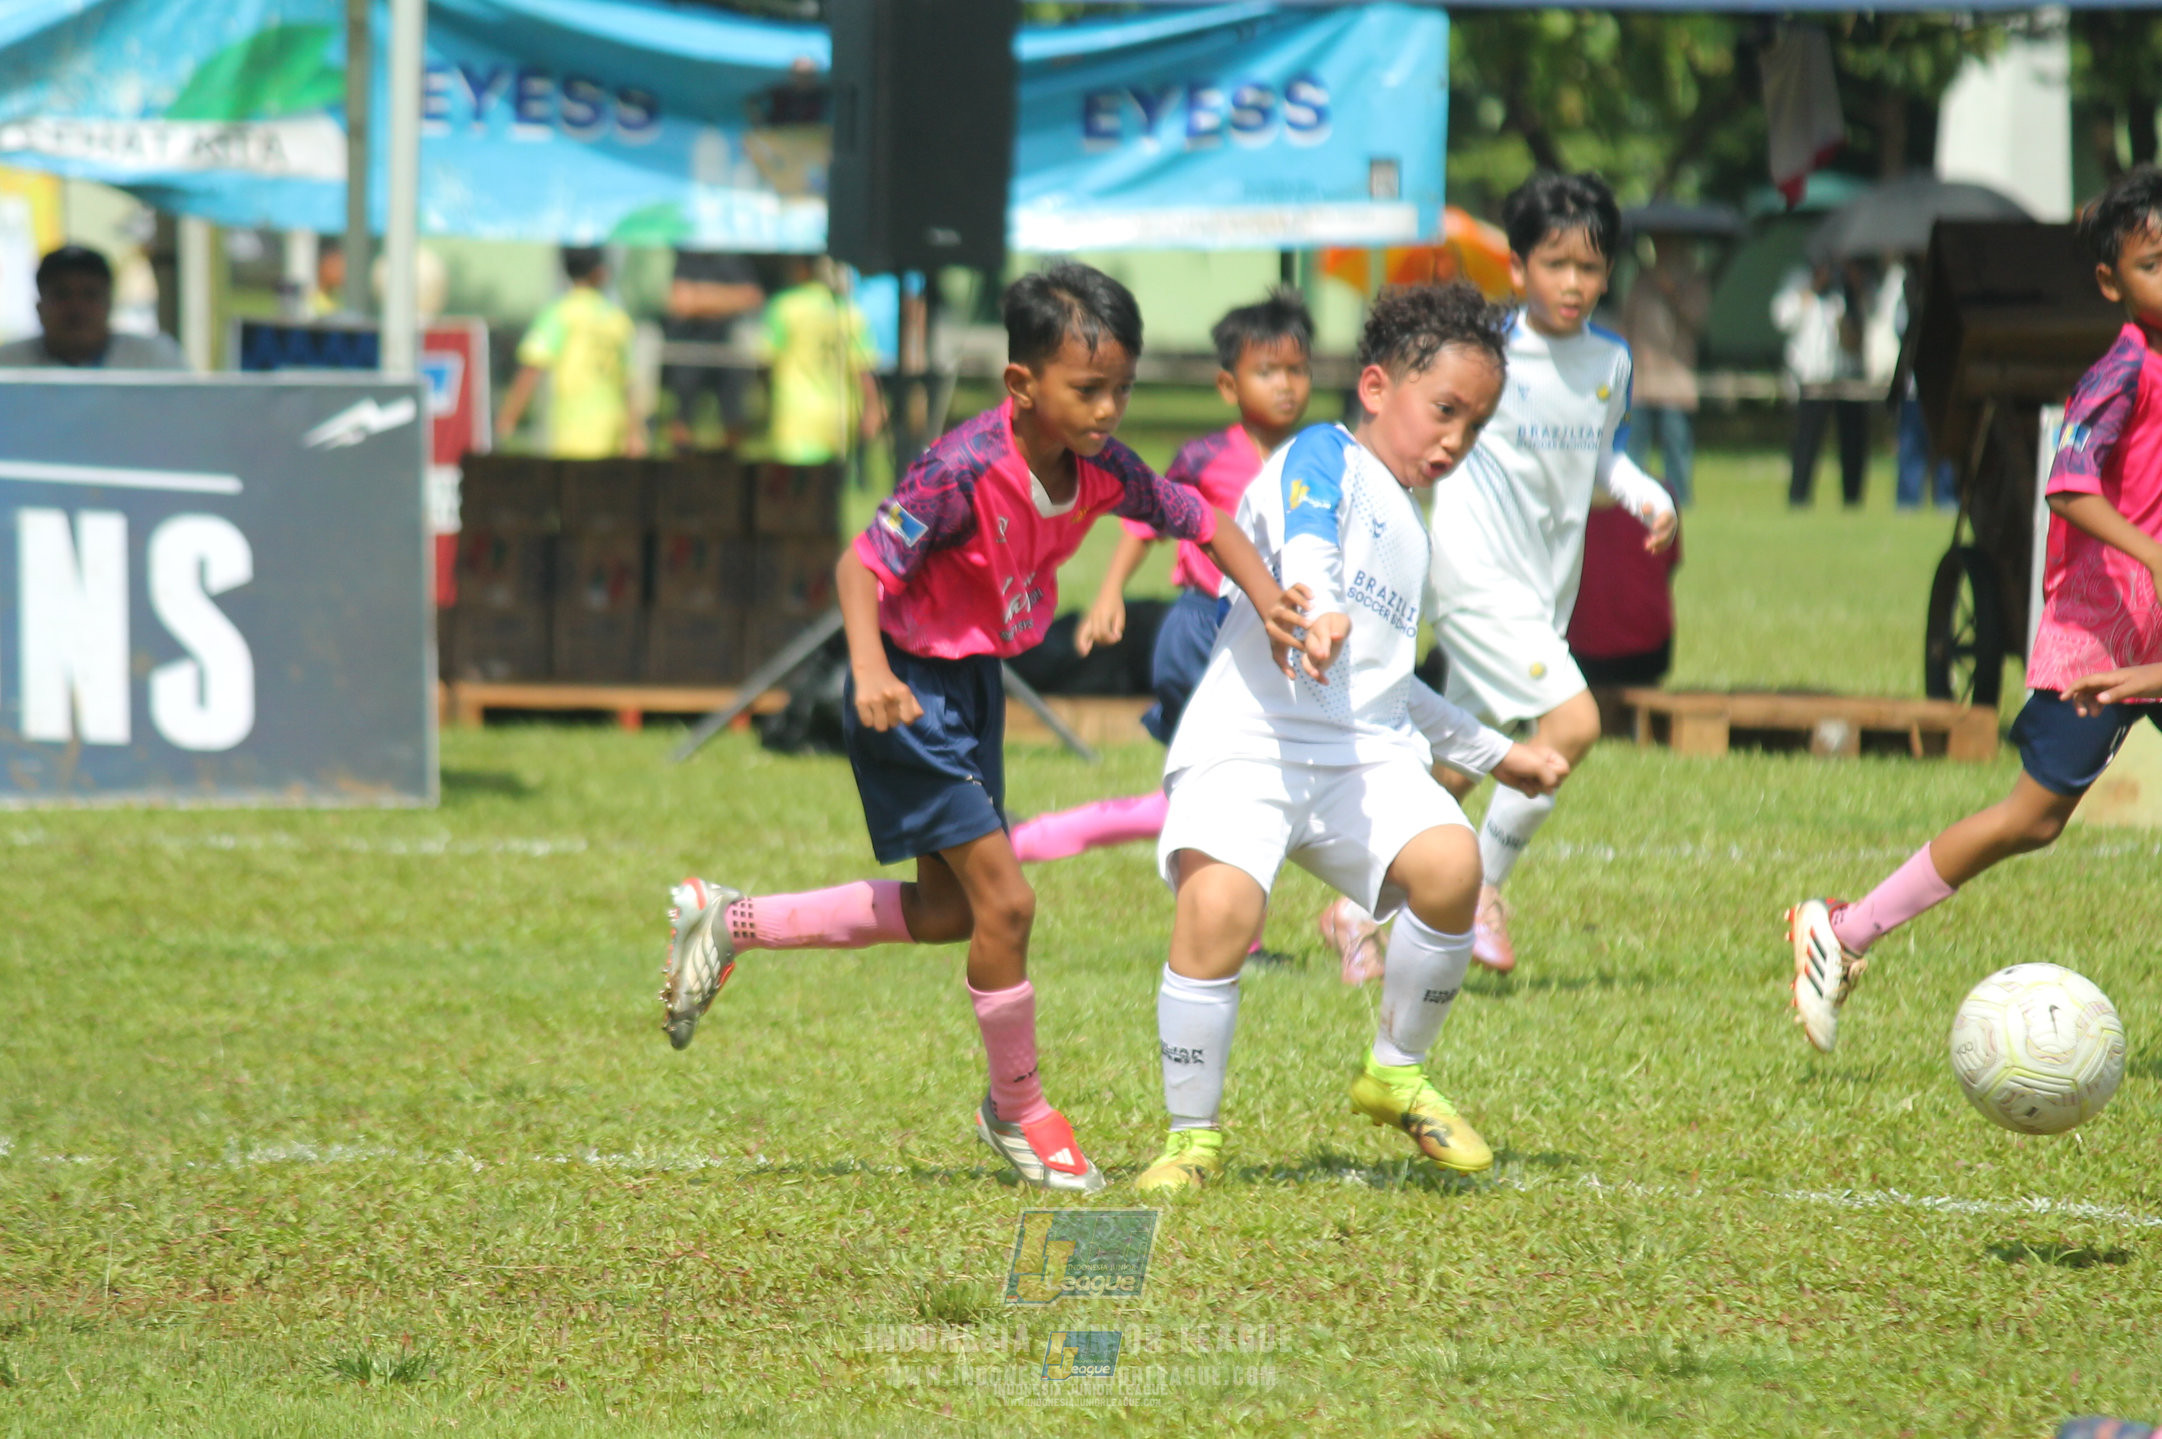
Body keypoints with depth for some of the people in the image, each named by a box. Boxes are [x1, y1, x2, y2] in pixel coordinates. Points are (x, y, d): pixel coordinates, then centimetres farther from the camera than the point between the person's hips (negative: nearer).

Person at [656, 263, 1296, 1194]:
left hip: (974, 682, 9)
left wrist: (1275, 611, -8)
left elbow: (1202, 523, 5)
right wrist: (871, 670, -42)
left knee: (948, 912, 16)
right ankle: (1018, 1111, 9)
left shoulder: (1101, 471, -8)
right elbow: (862, 564, -28)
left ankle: (728, 922, 29)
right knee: (1004, 902, -10)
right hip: (912, 687, -9)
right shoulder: (964, 471, -28)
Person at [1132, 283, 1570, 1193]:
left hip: (1363, 755, 7)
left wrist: (1497, 755, 48)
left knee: (1450, 866, -22)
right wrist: (1321, 612, -47)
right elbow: (1305, 539, -24)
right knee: (1218, 905, -30)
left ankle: (1396, 1075, 2)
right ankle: (1193, 1138, -11)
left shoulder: (1407, 529, 26)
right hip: (1249, 742, -7)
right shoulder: (1325, 458, 1)